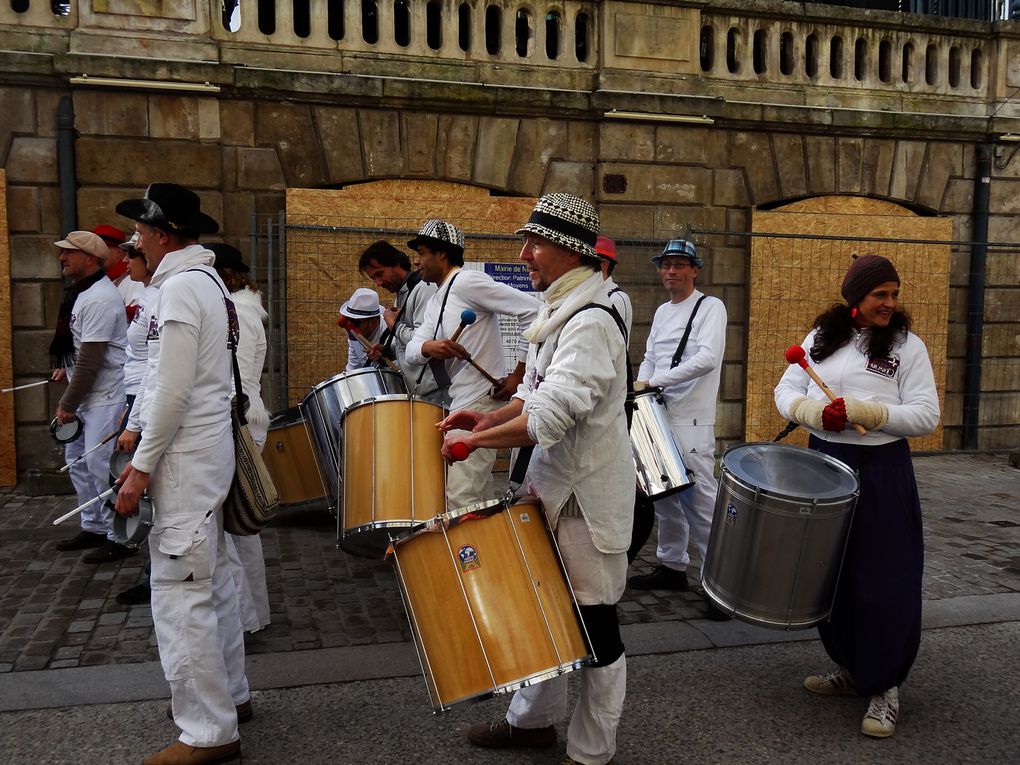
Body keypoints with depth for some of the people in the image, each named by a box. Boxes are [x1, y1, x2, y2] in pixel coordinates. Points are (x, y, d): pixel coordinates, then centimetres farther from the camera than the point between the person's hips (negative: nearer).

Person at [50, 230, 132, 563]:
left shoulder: (99, 298, -19)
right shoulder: (80, 293, 12)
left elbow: (91, 360, -21)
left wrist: (67, 405, -15)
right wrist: (66, 367, 9)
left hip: (105, 396, -10)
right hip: (84, 395, 10)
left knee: (101, 466, -6)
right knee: (77, 461, 17)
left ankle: (118, 537, 6)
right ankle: (93, 527, 29)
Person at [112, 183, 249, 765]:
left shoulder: (180, 286, -16)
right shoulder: (208, 281, 14)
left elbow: (173, 390, -21)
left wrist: (143, 466, -15)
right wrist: (146, 450, 20)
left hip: (186, 457, -10)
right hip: (209, 449, 10)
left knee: (182, 592, -5)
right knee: (212, 579, 17)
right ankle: (229, 694, 30)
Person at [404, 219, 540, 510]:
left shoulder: (466, 282, -10)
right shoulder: (434, 303, 19)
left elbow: (533, 309, -18)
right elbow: (412, 350, 8)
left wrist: (518, 374, -17)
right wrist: (429, 347, -17)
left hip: (480, 402, -10)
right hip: (460, 403, 10)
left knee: (460, 499, -13)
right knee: (481, 500, 16)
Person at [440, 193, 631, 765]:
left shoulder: (591, 322, -21)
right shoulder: (560, 313, 10)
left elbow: (551, 417, -28)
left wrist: (476, 441, -18)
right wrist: (491, 418, 2)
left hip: (585, 500, -10)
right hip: (553, 488, 10)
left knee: (593, 628, 5)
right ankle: (535, 718, 40)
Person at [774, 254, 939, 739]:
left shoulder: (907, 346, -3)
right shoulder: (820, 339, 7)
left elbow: (926, 416, -9)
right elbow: (785, 392, 5)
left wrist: (867, 412, -22)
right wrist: (812, 411, -16)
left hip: (881, 473, -4)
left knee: (884, 582, -1)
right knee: (830, 574, 12)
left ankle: (885, 688, 13)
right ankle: (849, 668, 30)